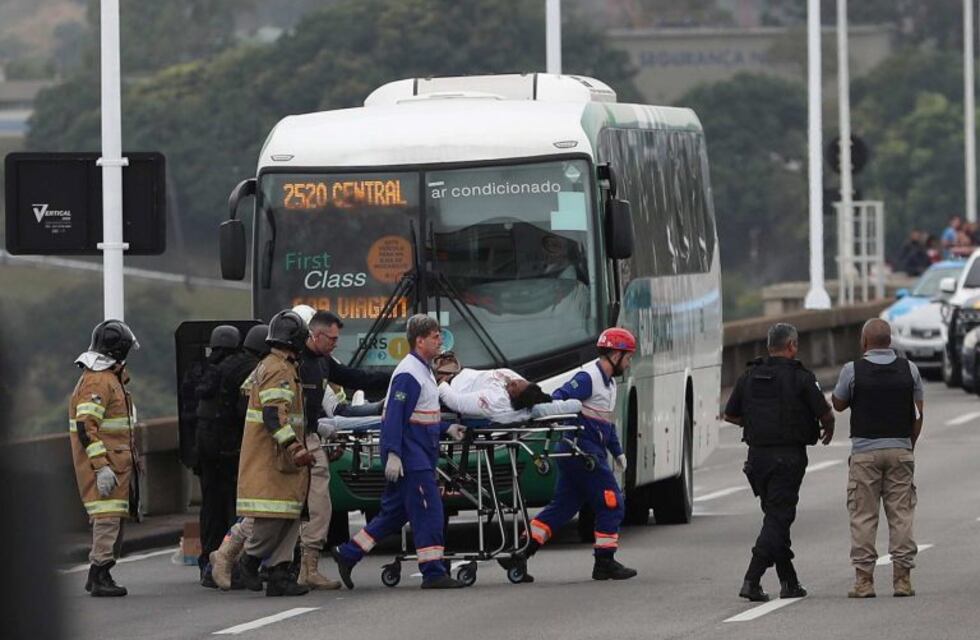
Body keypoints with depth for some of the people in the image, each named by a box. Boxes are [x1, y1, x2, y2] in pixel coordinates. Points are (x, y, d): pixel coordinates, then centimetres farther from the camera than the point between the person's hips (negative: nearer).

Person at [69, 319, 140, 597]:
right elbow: (86, 426, -22)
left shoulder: (110, 378, 19)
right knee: (108, 519, -12)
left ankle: (99, 576, 18)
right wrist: (101, 466, -26)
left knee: (113, 520, 12)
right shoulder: (97, 381, -15)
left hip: (116, 463, 10)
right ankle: (99, 577, -12)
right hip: (105, 463, -10)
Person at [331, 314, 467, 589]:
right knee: (428, 510, -8)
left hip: (420, 456, 10)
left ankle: (347, 554, 18)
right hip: (409, 457, -10)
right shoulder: (408, 374, -16)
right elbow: (395, 416, -22)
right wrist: (393, 455, -27)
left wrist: (446, 428, 15)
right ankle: (433, 573, -5)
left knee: (395, 511, 13)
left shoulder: (422, 371, 17)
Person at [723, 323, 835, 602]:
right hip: (788, 456, -5)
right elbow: (825, 413, -10)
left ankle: (789, 582, 20)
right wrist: (828, 430, 13)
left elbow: (730, 415, 11)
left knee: (777, 516, 16)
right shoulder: (801, 378, -9)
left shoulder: (749, 377, 6)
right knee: (778, 518, -4)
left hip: (757, 453, 5)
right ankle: (752, 580, -16)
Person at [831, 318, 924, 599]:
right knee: (901, 515, 5)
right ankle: (902, 579, 2)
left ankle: (864, 580, -2)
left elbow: (838, 404, 8)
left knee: (863, 517, 1)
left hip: (865, 451, -2)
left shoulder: (853, 370, -6)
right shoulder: (908, 369, 3)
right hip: (900, 450, 2)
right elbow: (918, 415, 7)